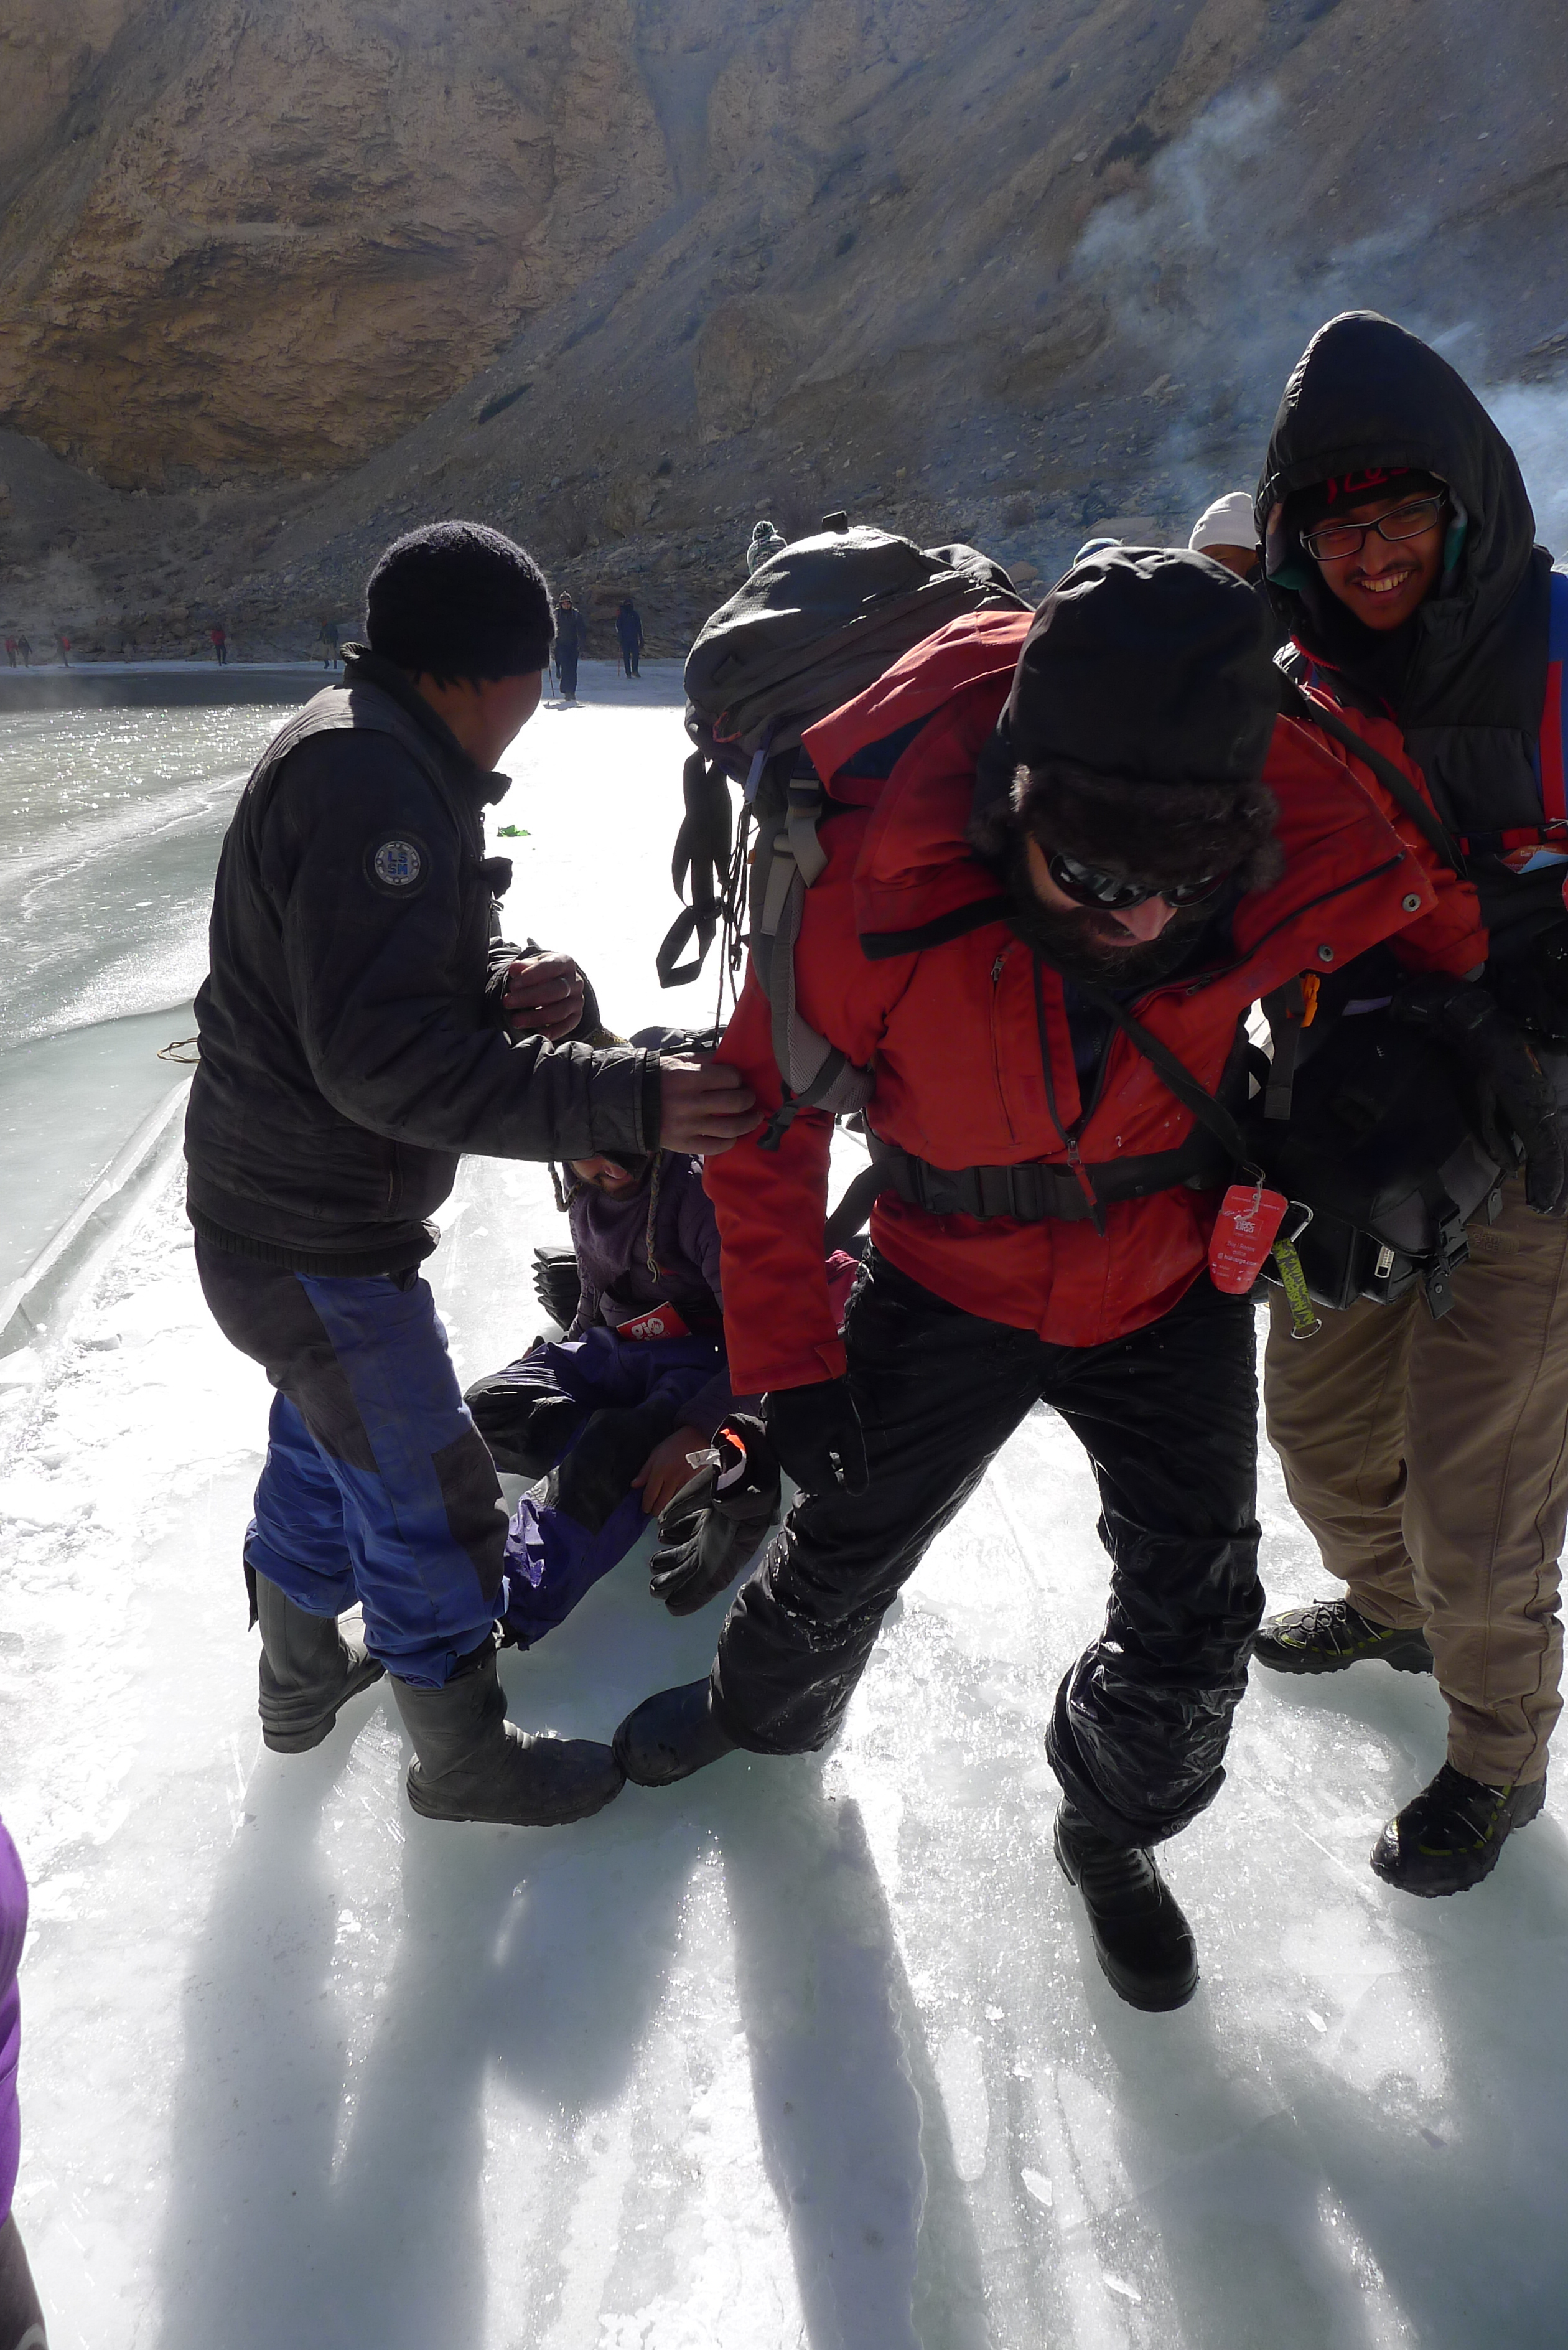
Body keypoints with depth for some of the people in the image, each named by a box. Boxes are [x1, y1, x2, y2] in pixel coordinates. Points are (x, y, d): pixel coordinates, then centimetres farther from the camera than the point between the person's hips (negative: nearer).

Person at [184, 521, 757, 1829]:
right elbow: (386, 1057, -32)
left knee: (326, 1441, 28)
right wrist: (624, 1101, -33)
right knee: (432, 1500, 5)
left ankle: (303, 1674, 51)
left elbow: (414, 974, 11)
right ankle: (464, 1758, 27)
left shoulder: (378, 760, 10)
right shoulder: (373, 780, -25)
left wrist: (516, 986, -11)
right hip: (318, 1248, -11)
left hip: (287, 1215, 11)